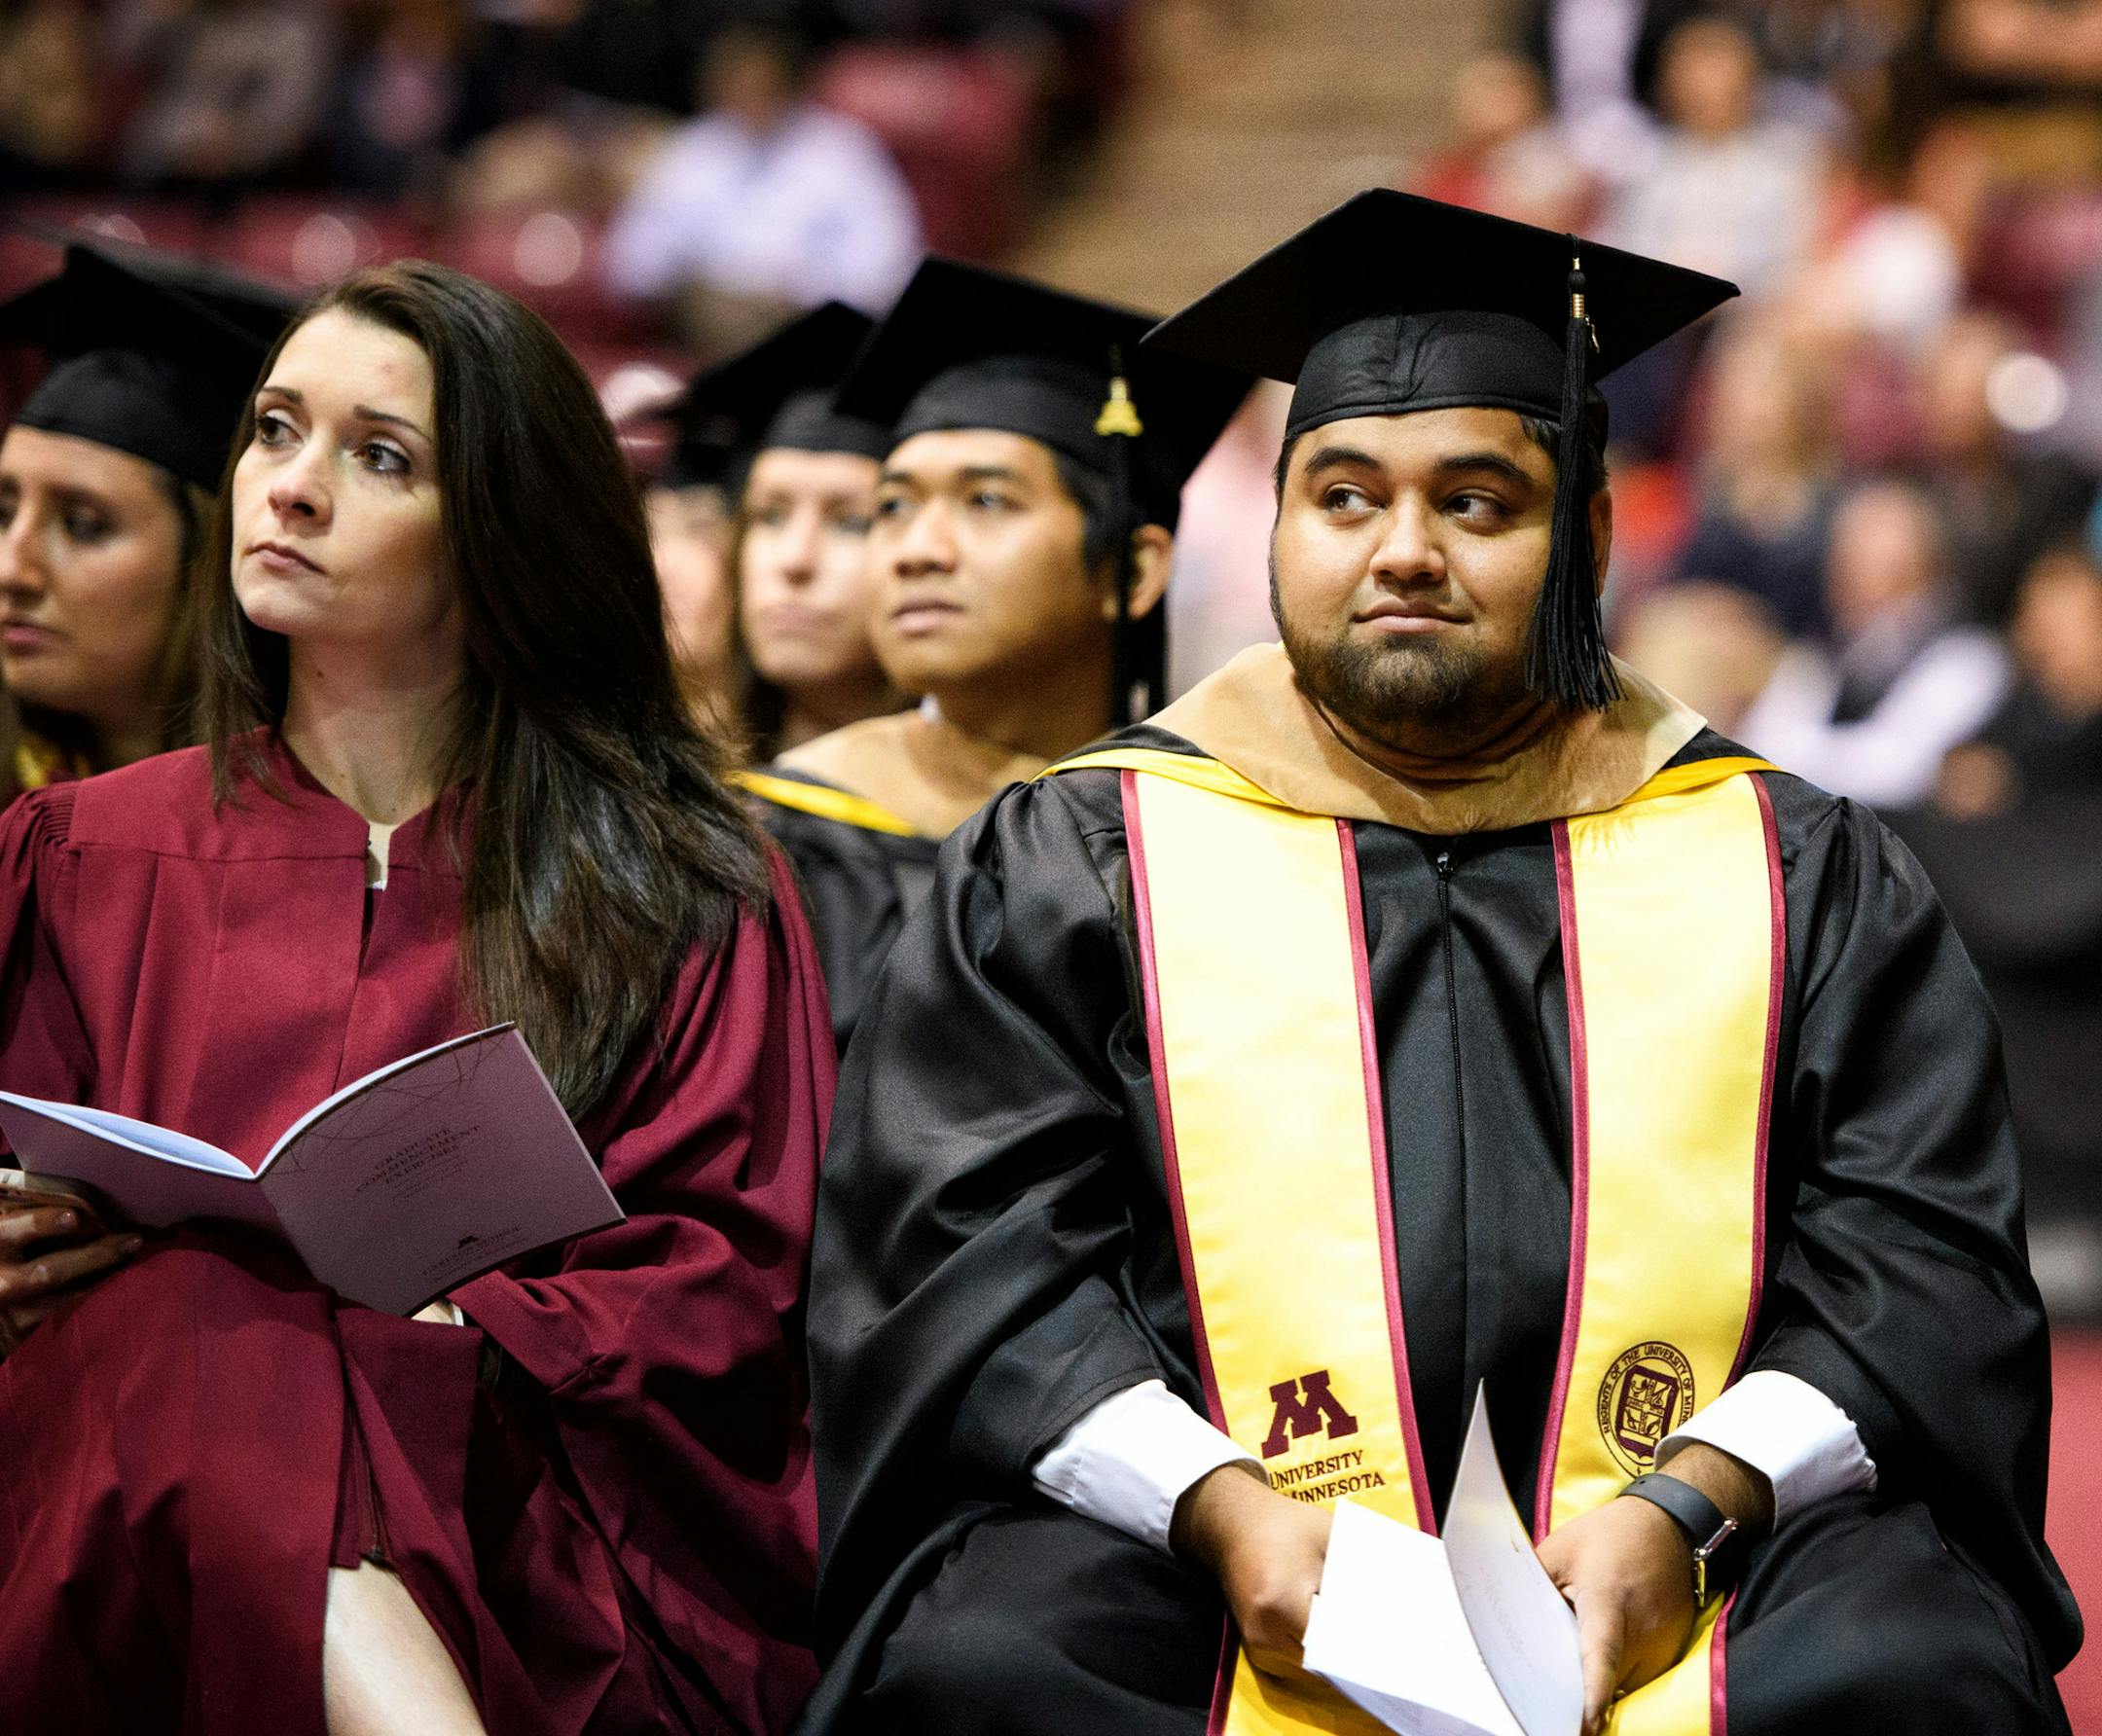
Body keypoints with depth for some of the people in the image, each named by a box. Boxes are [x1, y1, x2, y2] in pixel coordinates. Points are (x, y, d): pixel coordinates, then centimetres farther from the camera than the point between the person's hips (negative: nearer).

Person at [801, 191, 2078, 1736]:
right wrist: (1218, 1510, -14)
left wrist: (1689, 1508, -12)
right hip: (1202, 1593, 0)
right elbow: (965, 1255, 3)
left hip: (1688, 1602, 1)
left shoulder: (1802, 877, 15)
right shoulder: (1073, 866, 13)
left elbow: (1928, 1258, 7)